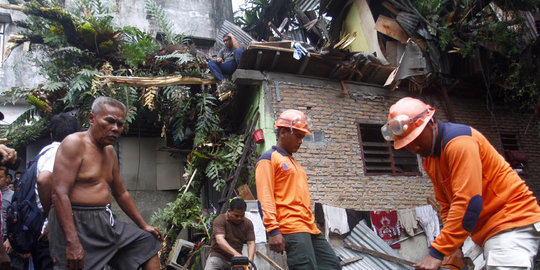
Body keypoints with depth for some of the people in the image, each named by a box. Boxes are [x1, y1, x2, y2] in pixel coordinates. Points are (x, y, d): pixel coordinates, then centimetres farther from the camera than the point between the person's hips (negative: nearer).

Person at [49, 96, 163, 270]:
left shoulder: (110, 151, 13)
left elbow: (121, 194, 22)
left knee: (149, 243, 11)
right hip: (75, 224, -8)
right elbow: (59, 194, -21)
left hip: (106, 223, 8)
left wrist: (144, 225, 22)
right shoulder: (74, 143, -12)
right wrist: (72, 242, -29)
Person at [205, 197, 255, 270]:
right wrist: (235, 253, -37)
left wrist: (250, 260, -24)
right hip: (218, 257, -3)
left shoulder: (248, 224, 1)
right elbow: (220, 240, -25)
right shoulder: (220, 220, -12)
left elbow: (251, 243, -6)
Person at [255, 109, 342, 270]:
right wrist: (273, 229, -20)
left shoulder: (294, 162, 26)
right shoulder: (269, 159, 0)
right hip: (292, 229, -9)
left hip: (309, 227, 9)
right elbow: (266, 197, -11)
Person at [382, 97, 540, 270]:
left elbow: (468, 202, -27)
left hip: (512, 223, -9)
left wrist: (438, 253, -25)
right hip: (489, 230, 9)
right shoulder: (429, 159, 9)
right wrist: (453, 247, 0)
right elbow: (446, 205, 12)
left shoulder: (459, 141, -20)